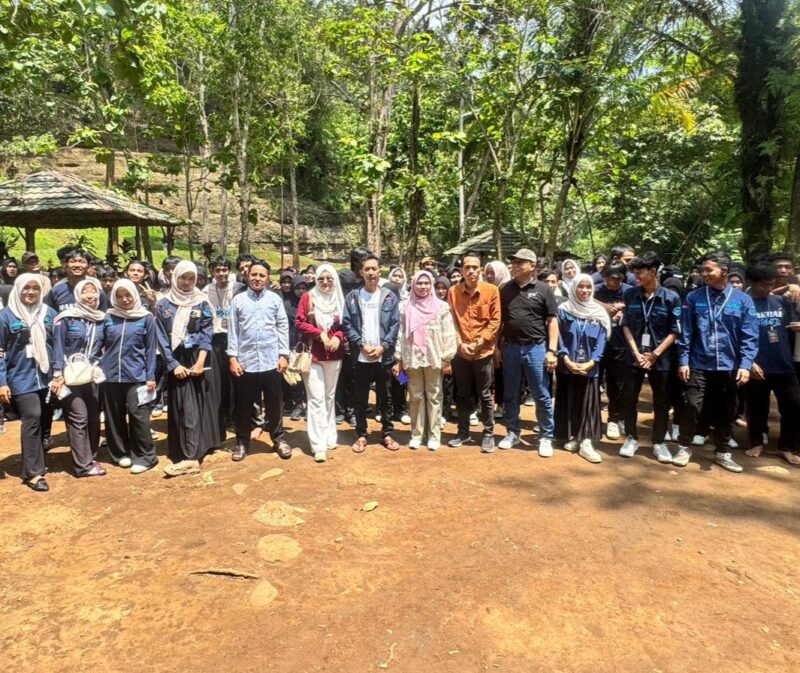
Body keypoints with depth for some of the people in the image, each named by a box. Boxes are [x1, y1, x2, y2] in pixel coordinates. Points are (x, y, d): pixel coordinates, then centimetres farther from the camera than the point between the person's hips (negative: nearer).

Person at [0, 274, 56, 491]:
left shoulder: (49, 313, 5)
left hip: (46, 376, 4)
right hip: (21, 377, -4)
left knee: (43, 420, 9)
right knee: (32, 418, -13)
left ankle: (34, 462, 27)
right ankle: (33, 472, -6)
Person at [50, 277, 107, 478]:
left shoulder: (102, 319, 7)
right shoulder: (66, 318, -6)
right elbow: (58, 348, -6)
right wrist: (58, 375, -10)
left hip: (93, 376, 4)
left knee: (94, 418, 7)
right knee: (78, 418, -7)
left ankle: (91, 458, 19)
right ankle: (83, 465, -2)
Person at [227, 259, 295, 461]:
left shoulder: (275, 299, 3)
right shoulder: (238, 300, 2)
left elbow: (283, 328, 3)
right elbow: (232, 330, 2)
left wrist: (284, 355, -2)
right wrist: (232, 357, -3)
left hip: (271, 361, 0)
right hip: (245, 361, 0)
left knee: (274, 404, 9)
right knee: (244, 405, 11)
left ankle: (279, 439, 25)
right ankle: (242, 442, 25)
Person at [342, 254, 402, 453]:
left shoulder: (390, 297, 4)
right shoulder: (352, 297, 3)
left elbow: (395, 325, 0)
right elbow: (347, 325, -1)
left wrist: (382, 347, -11)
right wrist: (362, 345, -12)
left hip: (384, 356, 0)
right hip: (360, 356, 0)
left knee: (385, 397, 9)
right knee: (360, 399, 8)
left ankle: (387, 434, 21)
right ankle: (361, 435, 19)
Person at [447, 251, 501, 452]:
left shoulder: (491, 291, -6)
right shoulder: (453, 292, 0)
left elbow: (495, 321, -6)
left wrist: (479, 342, -12)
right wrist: (460, 343, -10)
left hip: (483, 351, -2)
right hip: (460, 352, 2)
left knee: (485, 395, 7)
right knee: (462, 394, 13)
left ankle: (488, 434, 20)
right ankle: (463, 432, 27)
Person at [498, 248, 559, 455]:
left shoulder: (543, 290, -3)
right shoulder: (506, 289, 7)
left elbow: (552, 321, -3)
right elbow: (499, 320, 12)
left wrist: (552, 350, -10)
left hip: (535, 347, -3)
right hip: (510, 347, 4)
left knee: (541, 396, 3)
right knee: (510, 394, 12)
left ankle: (546, 437, 16)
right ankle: (512, 432, 26)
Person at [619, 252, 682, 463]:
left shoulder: (671, 298, -7)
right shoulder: (630, 294, -1)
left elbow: (674, 331, -5)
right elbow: (626, 325, 2)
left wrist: (655, 354, -10)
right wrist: (636, 352, -7)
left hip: (661, 359, -1)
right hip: (634, 356, 2)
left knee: (661, 403, 8)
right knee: (630, 399, 7)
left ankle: (659, 443, 22)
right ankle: (631, 438, 23)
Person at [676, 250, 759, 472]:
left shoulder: (742, 300, -1)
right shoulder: (694, 297, -1)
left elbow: (749, 337, -2)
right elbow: (686, 332, 0)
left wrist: (745, 365, -10)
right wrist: (684, 361, -4)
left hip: (729, 367, 1)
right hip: (699, 365, -1)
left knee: (725, 412, 12)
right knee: (692, 407, -3)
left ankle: (722, 452, 27)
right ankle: (684, 448, 15)